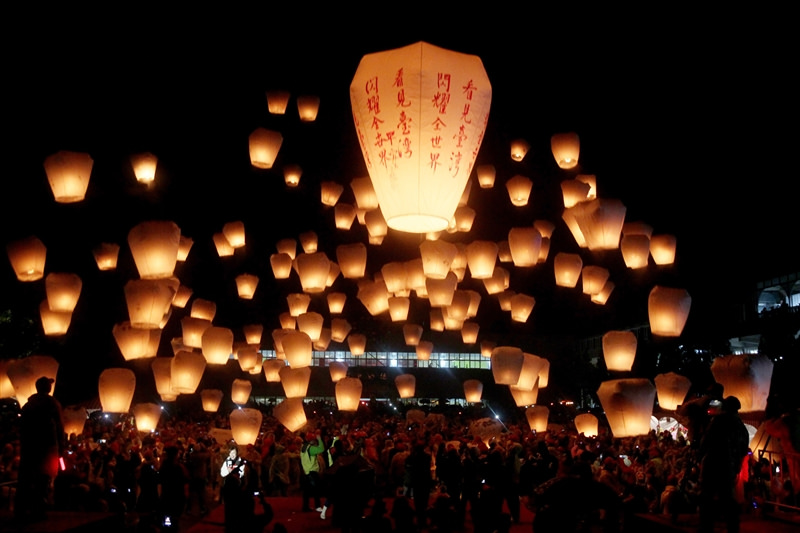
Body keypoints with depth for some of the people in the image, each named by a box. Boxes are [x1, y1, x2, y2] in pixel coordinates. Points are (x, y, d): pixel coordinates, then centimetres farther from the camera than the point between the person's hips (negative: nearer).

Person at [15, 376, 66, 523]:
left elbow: (22, 426, 12)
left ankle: (20, 511, 6)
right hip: (47, 444, -5)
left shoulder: (27, 404, 13)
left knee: (26, 477, 6)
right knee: (44, 477, -3)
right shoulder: (52, 402, -2)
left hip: (28, 444, 5)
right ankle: (39, 511, -8)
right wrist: (62, 445, -2)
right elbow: (59, 425, -6)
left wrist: (23, 444, 13)